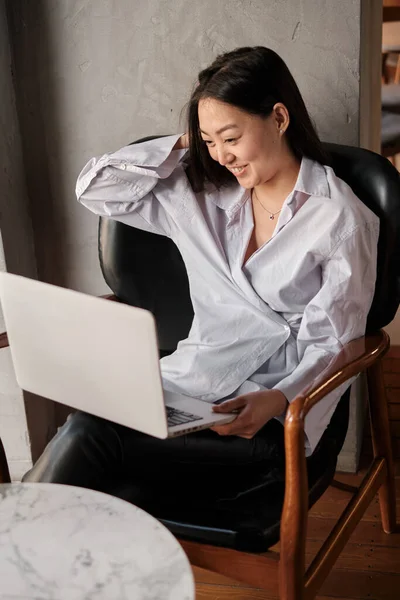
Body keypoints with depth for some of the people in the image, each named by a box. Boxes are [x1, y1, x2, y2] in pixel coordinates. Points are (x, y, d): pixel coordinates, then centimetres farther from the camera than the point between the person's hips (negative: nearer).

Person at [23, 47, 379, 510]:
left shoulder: (342, 220, -2)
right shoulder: (203, 195, 13)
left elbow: (332, 346, -5)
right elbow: (94, 188, 12)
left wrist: (276, 401, -24)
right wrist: (182, 144, 7)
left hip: (280, 409, -4)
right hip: (188, 386, 5)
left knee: (88, 437, -27)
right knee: (83, 425, -28)